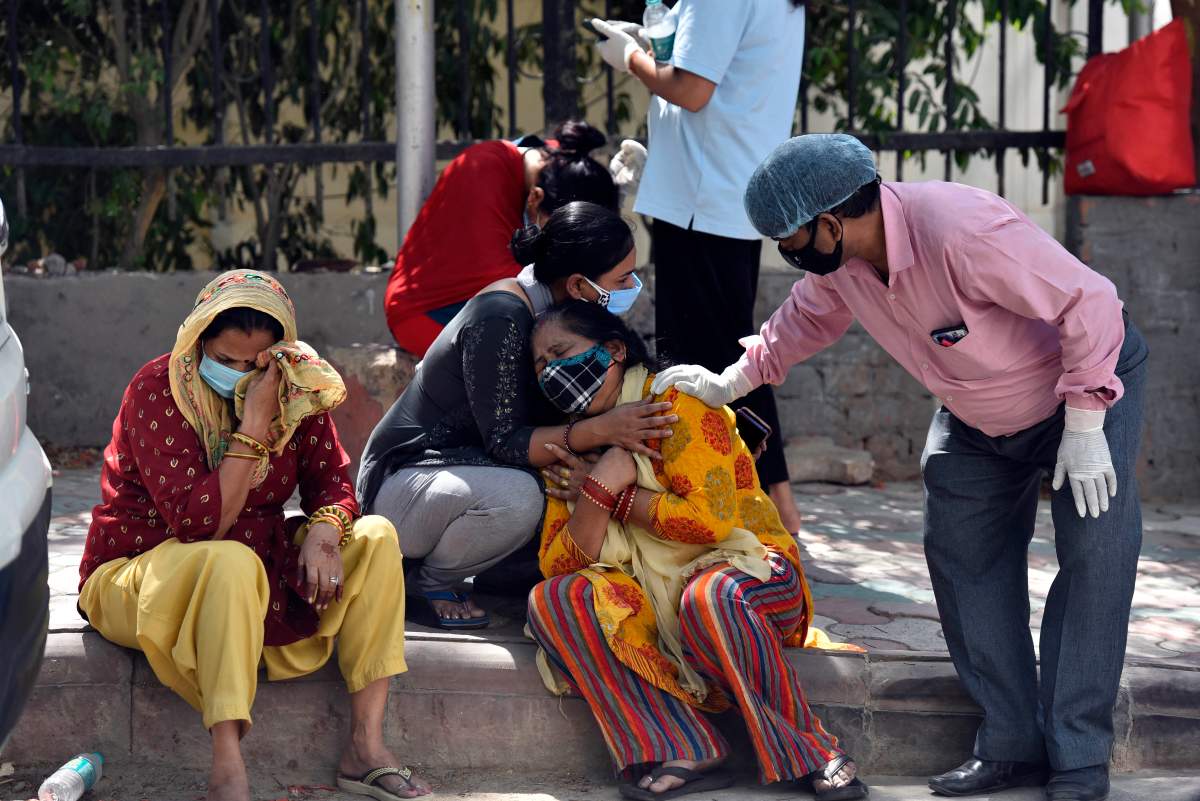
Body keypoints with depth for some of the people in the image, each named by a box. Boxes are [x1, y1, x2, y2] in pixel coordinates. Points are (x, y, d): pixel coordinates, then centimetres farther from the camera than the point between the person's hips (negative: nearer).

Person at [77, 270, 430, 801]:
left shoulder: (294, 389, -1)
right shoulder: (156, 393, -19)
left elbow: (331, 479, 3)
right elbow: (200, 525, -25)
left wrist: (324, 529, -21)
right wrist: (254, 424, -29)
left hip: (262, 575, 7)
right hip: (138, 574, -6)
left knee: (376, 538, -10)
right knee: (233, 562, -39)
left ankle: (366, 745, -18)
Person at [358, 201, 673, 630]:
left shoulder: (537, 302, 2)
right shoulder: (499, 320, -25)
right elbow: (504, 443, -28)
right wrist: (601, 430, -37)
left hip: (461, 472, 9)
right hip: (401, 487, -9)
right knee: (515, 496, -36)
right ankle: (427, 585, -11)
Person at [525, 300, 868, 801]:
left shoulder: (675, 402, -9)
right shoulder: (572, 448, 9)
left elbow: (710, 518, -20)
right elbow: (559, 567, -3)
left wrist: (617, 497, -10)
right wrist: (602, 487, -18)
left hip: (748, 566, -6)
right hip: (652, 601, 6)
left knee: (708, 596, -40)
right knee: (551, 599, -21)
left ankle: (812, 755, -24)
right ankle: (684, 754, -30)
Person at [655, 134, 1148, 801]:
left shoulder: (962, 232, -40)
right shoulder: (835, 261, -14)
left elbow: (1090, 304, -34)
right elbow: (809, 317, 12)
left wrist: (1085, 426, -28)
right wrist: (730, 383, 8)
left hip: (1090, 380, -8)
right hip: (978, 418, 8)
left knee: (1094, 557, -14)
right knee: (963, 556, 3)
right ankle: (1012, 745, 8)